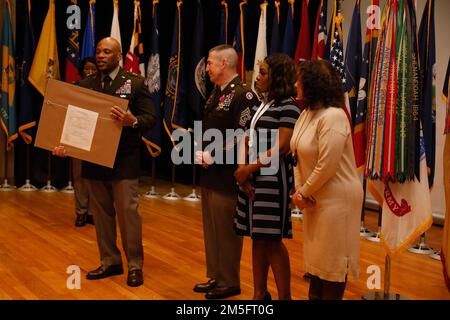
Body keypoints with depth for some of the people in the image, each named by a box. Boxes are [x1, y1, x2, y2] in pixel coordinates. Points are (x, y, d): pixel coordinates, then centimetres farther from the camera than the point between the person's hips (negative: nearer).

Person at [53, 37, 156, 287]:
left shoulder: (135, 83, -1)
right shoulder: (85, 84, 9)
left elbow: (150, 117, -6)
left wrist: (132, 121, -28)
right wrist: (65, 143, -12)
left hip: (124, 160, -4)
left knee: (128, 212, -2)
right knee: (101, 213, 11)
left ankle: (135, 265, 10)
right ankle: (109, 261, 24)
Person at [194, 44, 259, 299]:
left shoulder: (243, 94, -15)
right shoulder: (216, 93, 13)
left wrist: (213, 157, -17)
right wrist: (201, 152, 4)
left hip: (227, 175, -9)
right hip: (209, 173, 9)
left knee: (226, 231, 2)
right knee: (211, 229, 16)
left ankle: (229, 283, 15)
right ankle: (215, 277, 28)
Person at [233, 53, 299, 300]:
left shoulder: (288, 106, -9)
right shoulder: (262, 104, 15)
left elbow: (281, 148, -16)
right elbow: (251, 140, 12)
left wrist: (249, 168, -13)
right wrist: (243, 169, -4)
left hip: (273, 179, -8)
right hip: (252, 177, 8)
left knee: (272, 239, -4)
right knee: (257, 238, 10)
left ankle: (284, 296, 6)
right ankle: (260, 293, 19)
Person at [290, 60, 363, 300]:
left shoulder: (332, 116, -22)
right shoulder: (307, 113, 6)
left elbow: (327, 167, -24)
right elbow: (299, 156, 6)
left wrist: (304, 193, -13)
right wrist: (298, 190, -7)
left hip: (336, 198, -9)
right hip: (315, 198, 9)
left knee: (332, 258, 3)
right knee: (316, 254, 19)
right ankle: (314, 296, 31)